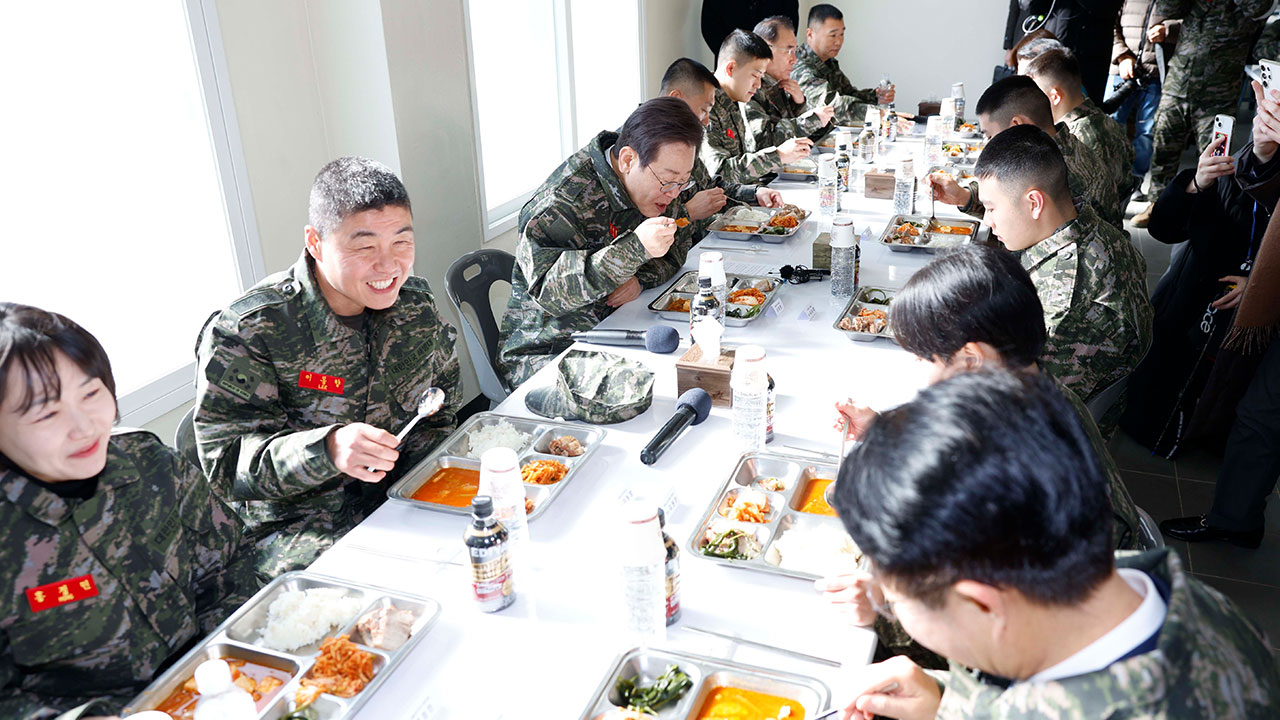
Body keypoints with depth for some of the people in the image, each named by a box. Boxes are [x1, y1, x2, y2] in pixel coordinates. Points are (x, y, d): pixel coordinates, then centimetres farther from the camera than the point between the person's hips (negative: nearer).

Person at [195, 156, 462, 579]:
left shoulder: (414, 302, 3)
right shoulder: (245, 331, -15)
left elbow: (441, 416, 15)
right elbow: (225, 460, -17)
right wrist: (327, 450, -35)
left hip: (403, 497, 6)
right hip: (293, 525, -5)